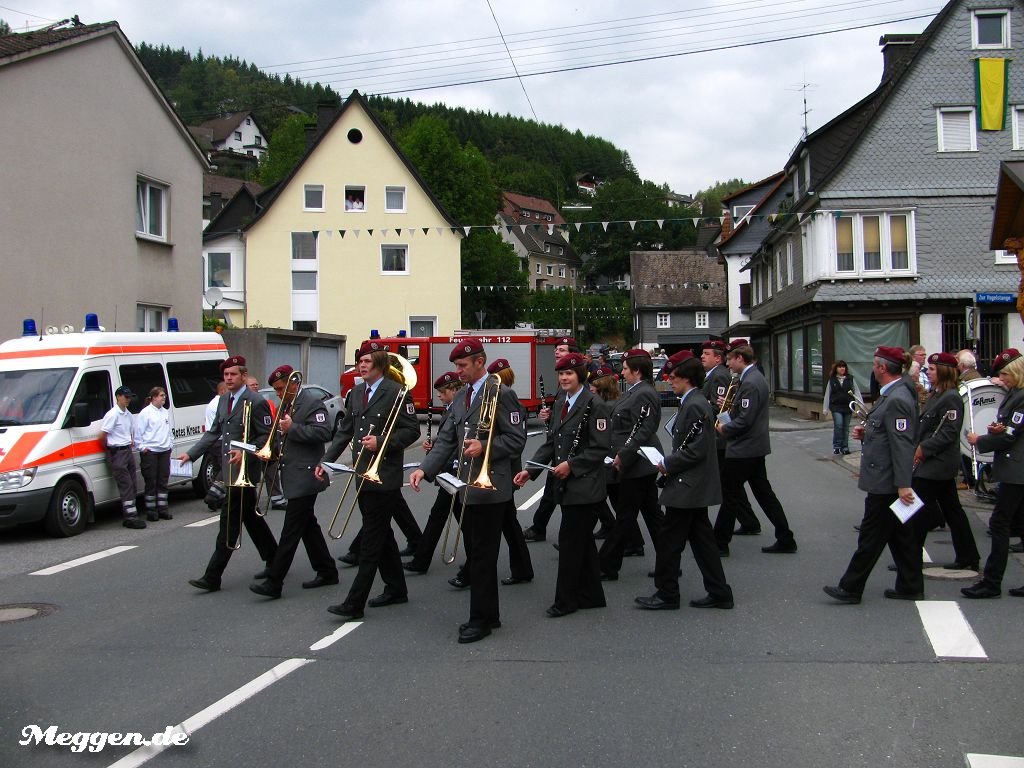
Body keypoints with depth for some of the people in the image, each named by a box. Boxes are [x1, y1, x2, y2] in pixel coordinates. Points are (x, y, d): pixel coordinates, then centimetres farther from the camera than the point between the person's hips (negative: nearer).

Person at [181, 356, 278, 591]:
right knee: (250, 517, 16)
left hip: (245, 470, -8)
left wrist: (245, 454, -25)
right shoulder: (224, 400, 13)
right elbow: (214, 432, 16)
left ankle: (212, 577, -4)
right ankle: (274, 561, 31)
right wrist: (191, 454, 8)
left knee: (230, 521, -6)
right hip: (230, 469, 8)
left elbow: (266, 436, -13)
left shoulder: (256, 402, -12)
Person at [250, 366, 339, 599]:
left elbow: (324, 432, -23)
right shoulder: (287, 405, 16)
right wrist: (274, 450, 8)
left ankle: (274, 582, -7)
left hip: (304, 476, -10)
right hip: (293, 476, 10)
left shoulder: (312, 403, -12)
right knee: (307, 525, 14)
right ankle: (327, 572, 23)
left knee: (291, 531, -7)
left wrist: (292, 428, -21)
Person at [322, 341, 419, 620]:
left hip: (384, 476, -8)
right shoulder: (355, 393, 13)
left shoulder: (397, 393, -10)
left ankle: (354, 604, -5)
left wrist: (381, 442, -20)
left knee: (371, 540, -5)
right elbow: (345, 430, 14)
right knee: (381, 535, 16)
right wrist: (327, 460, 6)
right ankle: (396, 589, 28)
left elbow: (412, 430, -10)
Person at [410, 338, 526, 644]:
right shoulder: (461, 398, 15)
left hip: (491, 486, -8)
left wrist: (484, 447, -22)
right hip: (469, 486, 8)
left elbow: (516, 438, -11)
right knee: (481, 553, 14)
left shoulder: (501, 394, -9)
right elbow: (447, 439, 11)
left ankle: (480, 619, 3)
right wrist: (425, 469, -2)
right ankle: (489, 615, 23)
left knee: (483, 554, -4)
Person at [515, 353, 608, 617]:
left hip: (585, 487, -8)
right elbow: (551, 443, 13)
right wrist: (530, 471, 2)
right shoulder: (563, 406, 14)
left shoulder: (594, 406, -12)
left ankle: (566, 600, 6)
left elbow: (600, 448, -15)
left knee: (570, 540, -4)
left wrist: (571, 464, -20)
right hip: (567, 486, 8)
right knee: (582, 541, 15)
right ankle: (591, 595, 25)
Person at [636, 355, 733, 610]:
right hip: (695, 488, 10)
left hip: (688, 486, -10)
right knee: (701, 539, 13)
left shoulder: (694, 405, -19)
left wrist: (668, 464, -14)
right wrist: (669, 463, 9)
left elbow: (696, 450, -23)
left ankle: (667, 594, 8)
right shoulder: (694, 402, 12)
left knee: (670, 540, -1)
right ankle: (719, 593, 18)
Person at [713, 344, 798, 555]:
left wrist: (724, 429, -8)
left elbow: (744, 421, -23)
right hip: (755, 447, 10)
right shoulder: (755, 377, 12)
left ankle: (720, 543, 8)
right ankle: (785, 539, 15)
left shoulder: (750, 383, -20)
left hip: (743, 450, -10)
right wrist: (730, 408, 6)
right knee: (763, 493, 13)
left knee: (729, 496, 0)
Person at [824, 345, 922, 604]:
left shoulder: (896, 400, -21)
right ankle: (910, 587, 22)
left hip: (886, 483, -10)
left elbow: (902, 444, -25)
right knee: (901, 535, 15)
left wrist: (903, 485, -26)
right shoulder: (893, 395, 12)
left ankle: (850, 589, 5)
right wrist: (866, 432, 6)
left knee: (871, 537, -2)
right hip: (891, 482, 10)